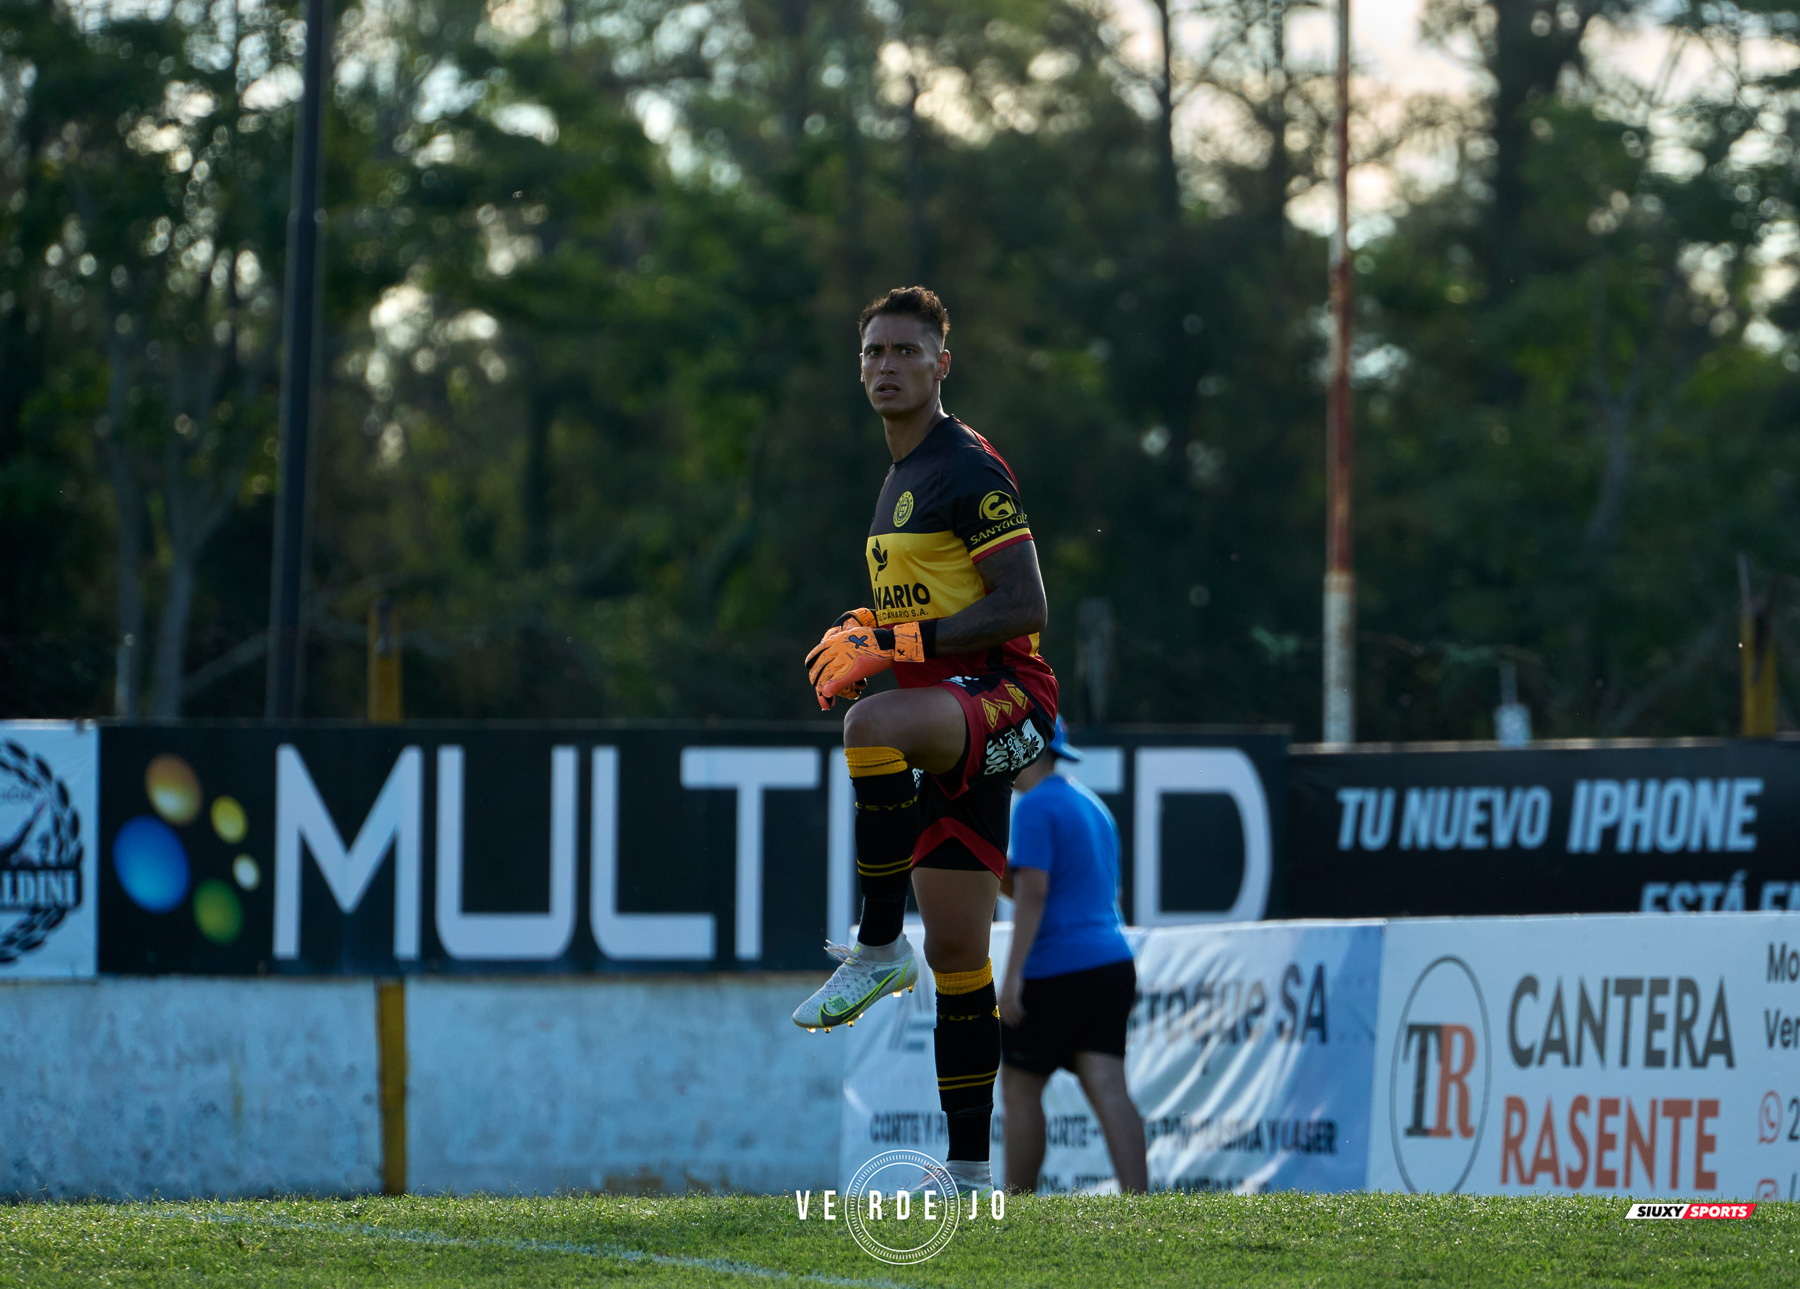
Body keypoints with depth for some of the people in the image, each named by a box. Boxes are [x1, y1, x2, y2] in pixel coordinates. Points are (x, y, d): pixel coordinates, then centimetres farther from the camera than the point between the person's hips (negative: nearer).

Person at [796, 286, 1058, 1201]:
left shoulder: (970, 469, -9)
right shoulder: (902, 478, 20)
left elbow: (1020, 609, -17)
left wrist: (889, 644, -19)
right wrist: (859, 636, 13)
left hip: (1007, 699, -9)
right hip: (952, 726, 9)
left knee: (871, 726, -40)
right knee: (955, 953, 8)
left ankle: (878, 949, -26)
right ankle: (969, 1172, 11)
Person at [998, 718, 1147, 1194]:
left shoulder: (1036, 807, -8)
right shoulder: (1091, 806, 21)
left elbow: (1033, 892, -17)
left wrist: (1013, 976, -20)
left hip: (1056, 973, -8)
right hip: (1112, 966, 8)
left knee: (1021, 1087, 5)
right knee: (1108, 1090, -2)